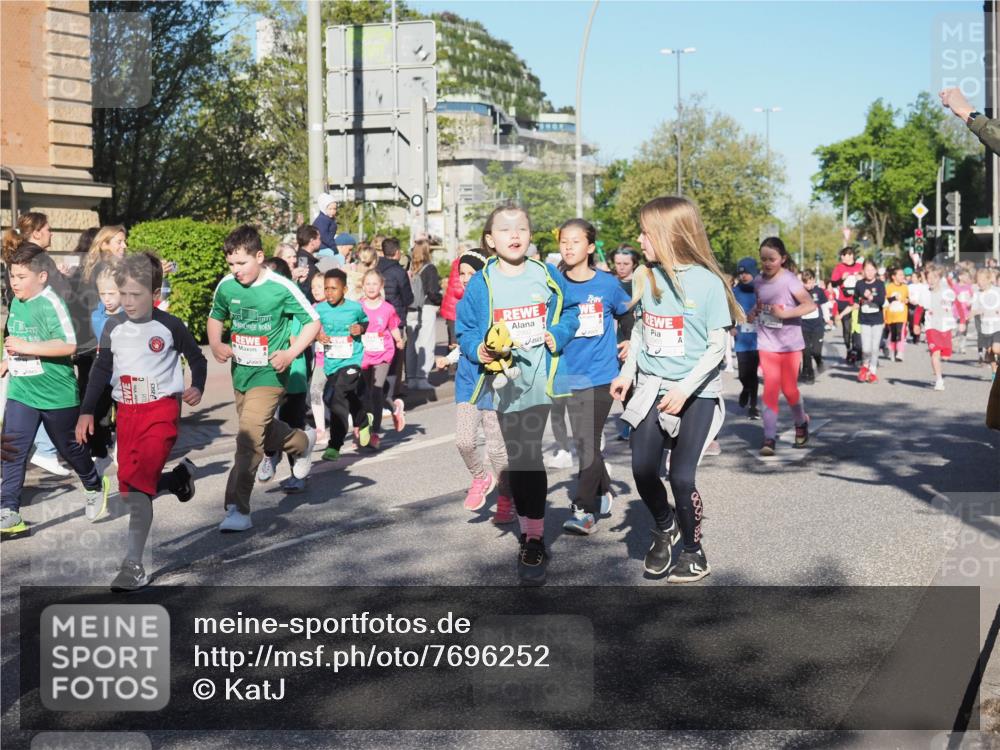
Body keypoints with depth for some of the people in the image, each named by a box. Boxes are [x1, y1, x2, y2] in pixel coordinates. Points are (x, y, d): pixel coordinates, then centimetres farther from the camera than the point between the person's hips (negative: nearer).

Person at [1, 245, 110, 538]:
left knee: (70, 448, 13)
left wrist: (26, 348, -28)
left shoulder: (51, 303, -18)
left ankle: (95, 487, 39)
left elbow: (69, 344, -28)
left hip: (57, 394, -6)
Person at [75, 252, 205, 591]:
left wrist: (197, 387, -11)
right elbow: (101, 370, 11)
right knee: (129, 489, 6)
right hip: (127, 413, 5)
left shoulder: (170, 326, -6)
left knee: (138, 486, -17)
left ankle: (133, 566, -13)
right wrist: (87, 411, 6)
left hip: (161, 411, -5)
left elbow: (197, 358, 7)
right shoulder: (113, 327, 5)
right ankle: (179, 476, 36)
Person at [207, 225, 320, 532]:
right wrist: (215, 345, -3)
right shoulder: (226, 286, -2)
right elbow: (215, 317, 16)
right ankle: (302, 442, 53)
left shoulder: (281, 288, -16)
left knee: (249, 438, -16)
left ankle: (238, 509, -12)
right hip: (240, 372, 6)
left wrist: (291, 353, -20)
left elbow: (313, 322, -7)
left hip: (269, 374, -6)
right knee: (262, 431, 22)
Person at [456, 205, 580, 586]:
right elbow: (464, 328, 5)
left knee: (529, 457, -7)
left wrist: (558, 335, -8)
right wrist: (477, 350, -14)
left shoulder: (547, 276, 2)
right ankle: (530, 531, 28)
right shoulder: (480, 283, 0)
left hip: (540, 380, -1)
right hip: (502, 383, 1)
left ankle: (533, 540, 1)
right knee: (517, 458, 10)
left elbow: (569, 312, 12)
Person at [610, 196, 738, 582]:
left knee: (681, 477, -7)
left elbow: (717, 347, -11)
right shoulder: (647, 278, 3)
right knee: (643, 470, -6)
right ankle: (664, 527, 25)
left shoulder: (707, 282, -12)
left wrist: (684, 390, -20)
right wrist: (627, 372, 6)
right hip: (651, 388, 4)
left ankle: (693, 550, 17)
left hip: (697, 393, -4)